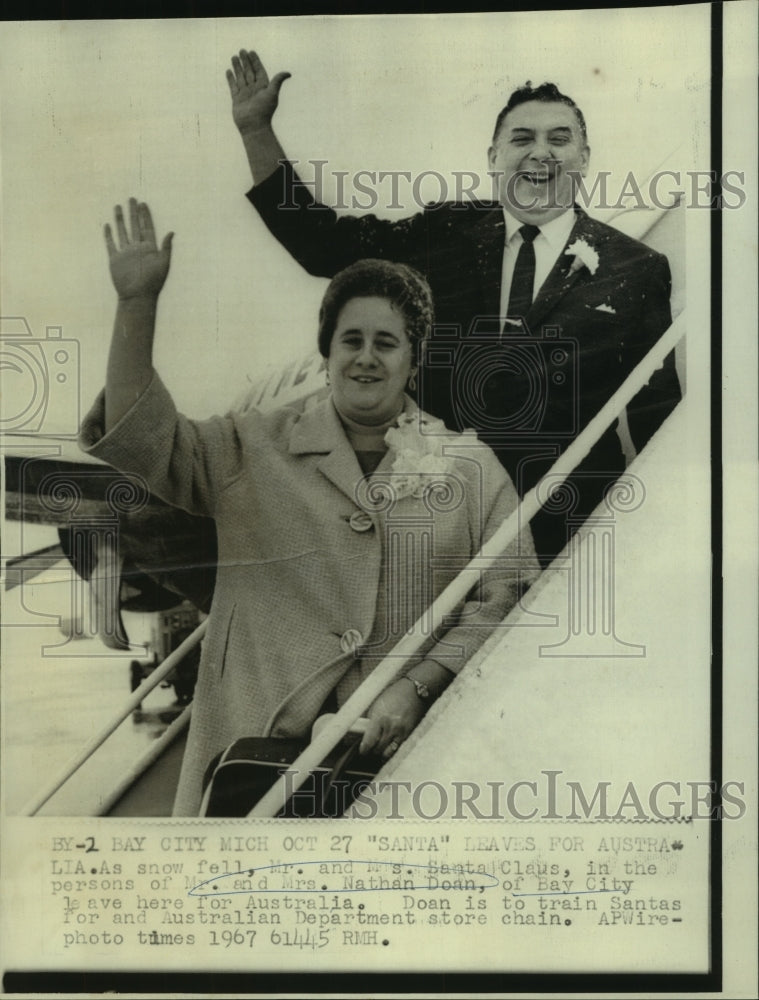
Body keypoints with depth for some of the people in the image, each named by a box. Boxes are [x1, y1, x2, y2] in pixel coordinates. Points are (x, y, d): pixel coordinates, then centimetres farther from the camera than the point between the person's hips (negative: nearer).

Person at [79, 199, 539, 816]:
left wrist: (417, 688, -7)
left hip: (412, 742, 0)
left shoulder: (472, 465, 9)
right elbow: (141, 440, 2)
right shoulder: (254, 450, 12)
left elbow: (507, 592, 4)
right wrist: (138, 302, -5)